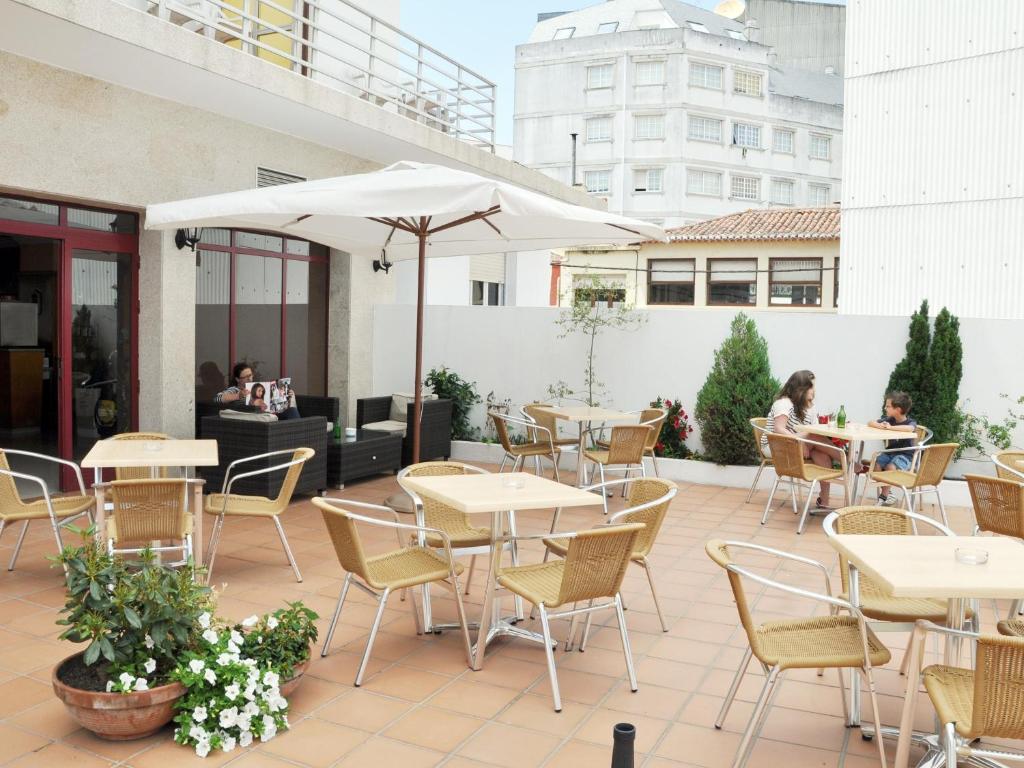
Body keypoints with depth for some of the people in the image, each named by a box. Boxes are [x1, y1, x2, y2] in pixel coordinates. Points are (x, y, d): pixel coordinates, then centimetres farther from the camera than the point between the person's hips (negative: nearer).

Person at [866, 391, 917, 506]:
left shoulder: (911, 422, -10)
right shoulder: (889, 420, 8)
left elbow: (910, 429, -36)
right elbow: (871, 423, 4)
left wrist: (890, 427, -30)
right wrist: (879, 426, -18)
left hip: (905, 455, -6)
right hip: (890, 452, 6)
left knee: (890, 467, -33)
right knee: (875, 464, -21)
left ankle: (883, 496, -17)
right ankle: (887, 493, -5)